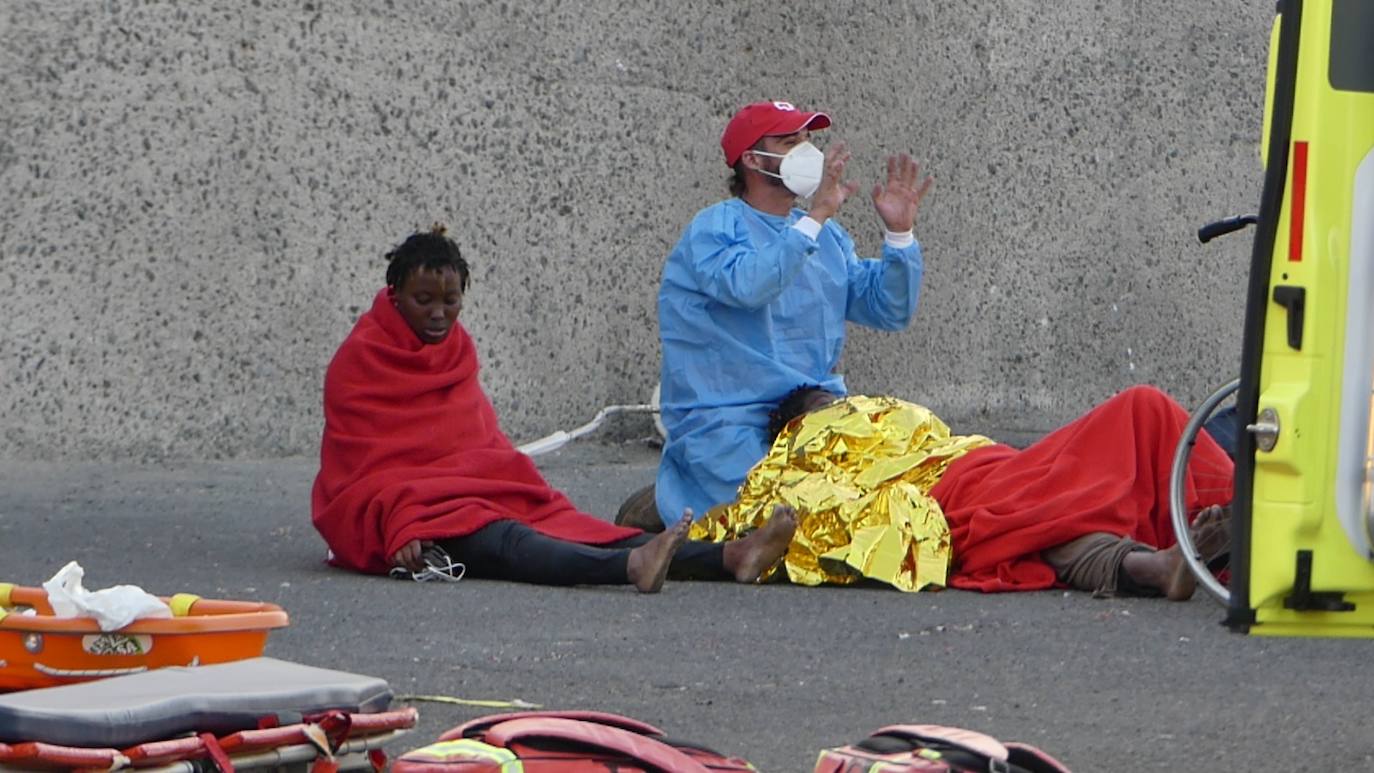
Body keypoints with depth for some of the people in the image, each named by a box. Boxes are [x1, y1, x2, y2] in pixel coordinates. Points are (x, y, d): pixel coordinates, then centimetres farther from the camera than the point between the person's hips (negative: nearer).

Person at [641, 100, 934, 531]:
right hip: (725, 423, -7)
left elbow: (889, 312, 11)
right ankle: (669, 503, 4)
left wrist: (899, 235, -3)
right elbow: (746, 285, -28)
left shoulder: (827, 236, 16)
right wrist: (815, 218, -29)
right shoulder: (714, 229, -5)